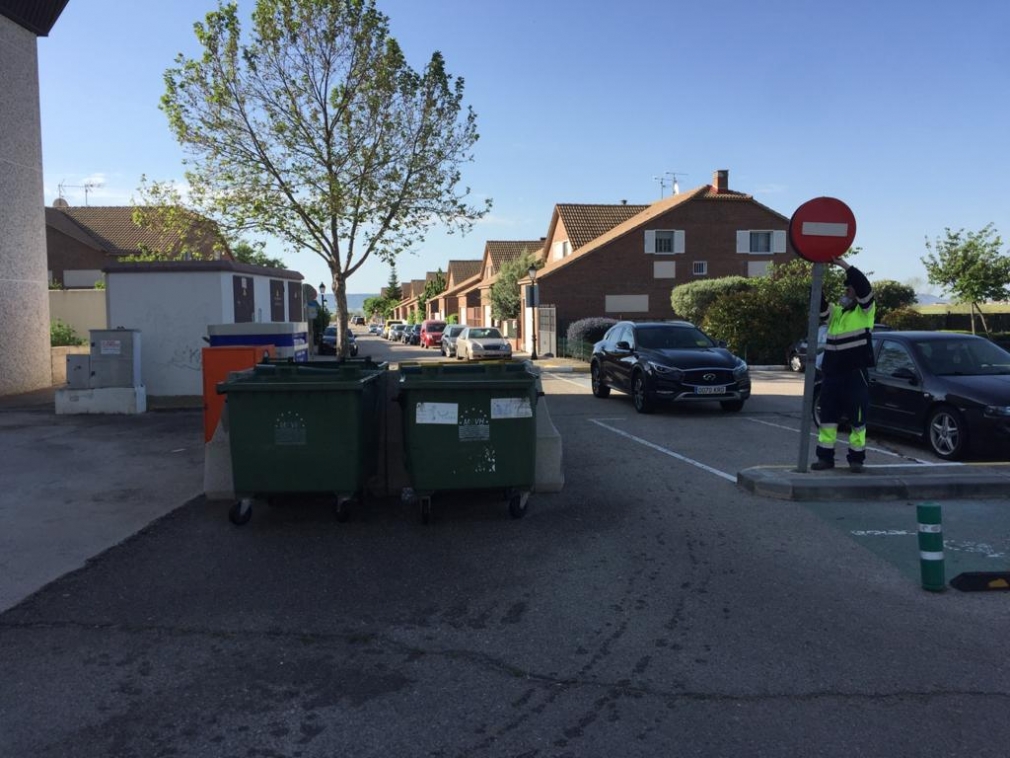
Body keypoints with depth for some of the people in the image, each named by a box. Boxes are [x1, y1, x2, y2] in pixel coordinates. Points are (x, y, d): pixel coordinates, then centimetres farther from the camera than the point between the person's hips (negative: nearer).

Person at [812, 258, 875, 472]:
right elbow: (818, 304, 0)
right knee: (827, 417, 8)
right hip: (831, 374, 6)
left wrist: (844, 265, -17)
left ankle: (856, 458, 12)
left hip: (855, 375, -5)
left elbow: (864, 286, -16)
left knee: (857, 419, 2)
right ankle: (825, 457, 14)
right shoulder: (835, 312, 15)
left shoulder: (865, 311, 0)